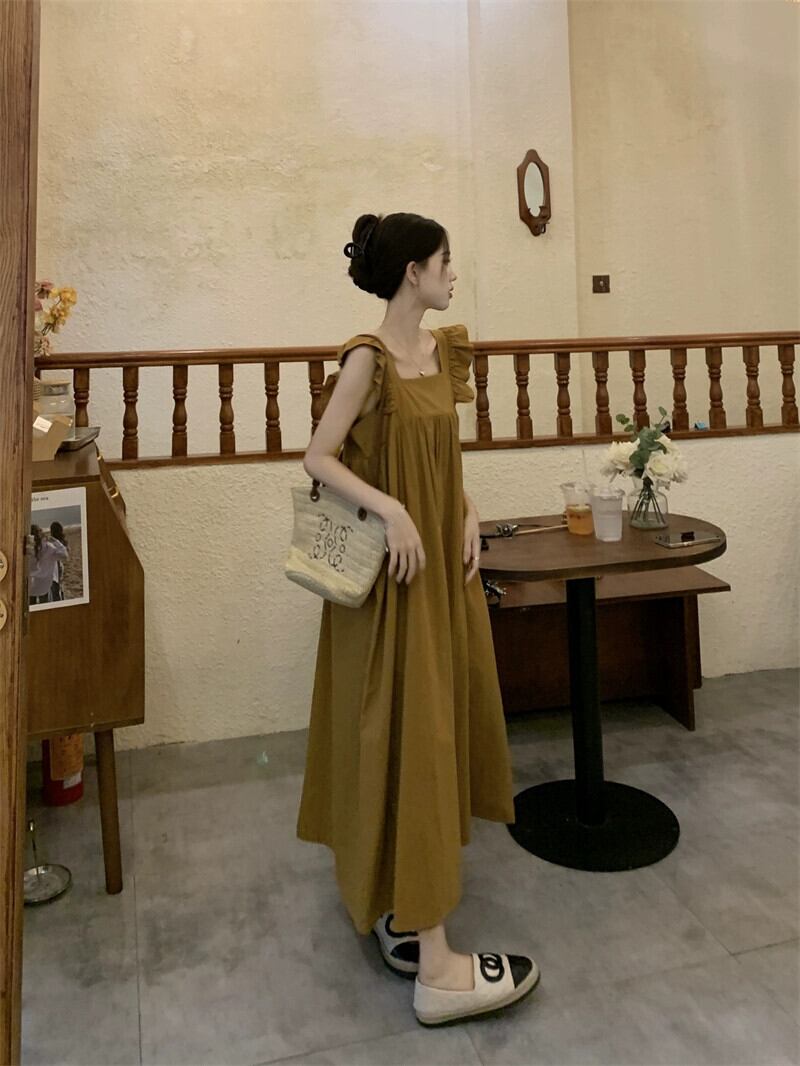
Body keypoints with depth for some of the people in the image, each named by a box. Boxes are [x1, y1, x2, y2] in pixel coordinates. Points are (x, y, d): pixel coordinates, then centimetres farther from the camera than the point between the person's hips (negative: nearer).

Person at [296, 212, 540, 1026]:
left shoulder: (442, 350, 11)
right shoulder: (368, 357, -13)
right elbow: (318, 457, -14)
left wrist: (467, 517, 4)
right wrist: (391, 512, -24)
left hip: (444, 559, 9)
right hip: (392, 568, -8)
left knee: (441, 719, 13)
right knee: (408, 735, -6)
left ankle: (393, 900, 33)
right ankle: (435, 967, 3)